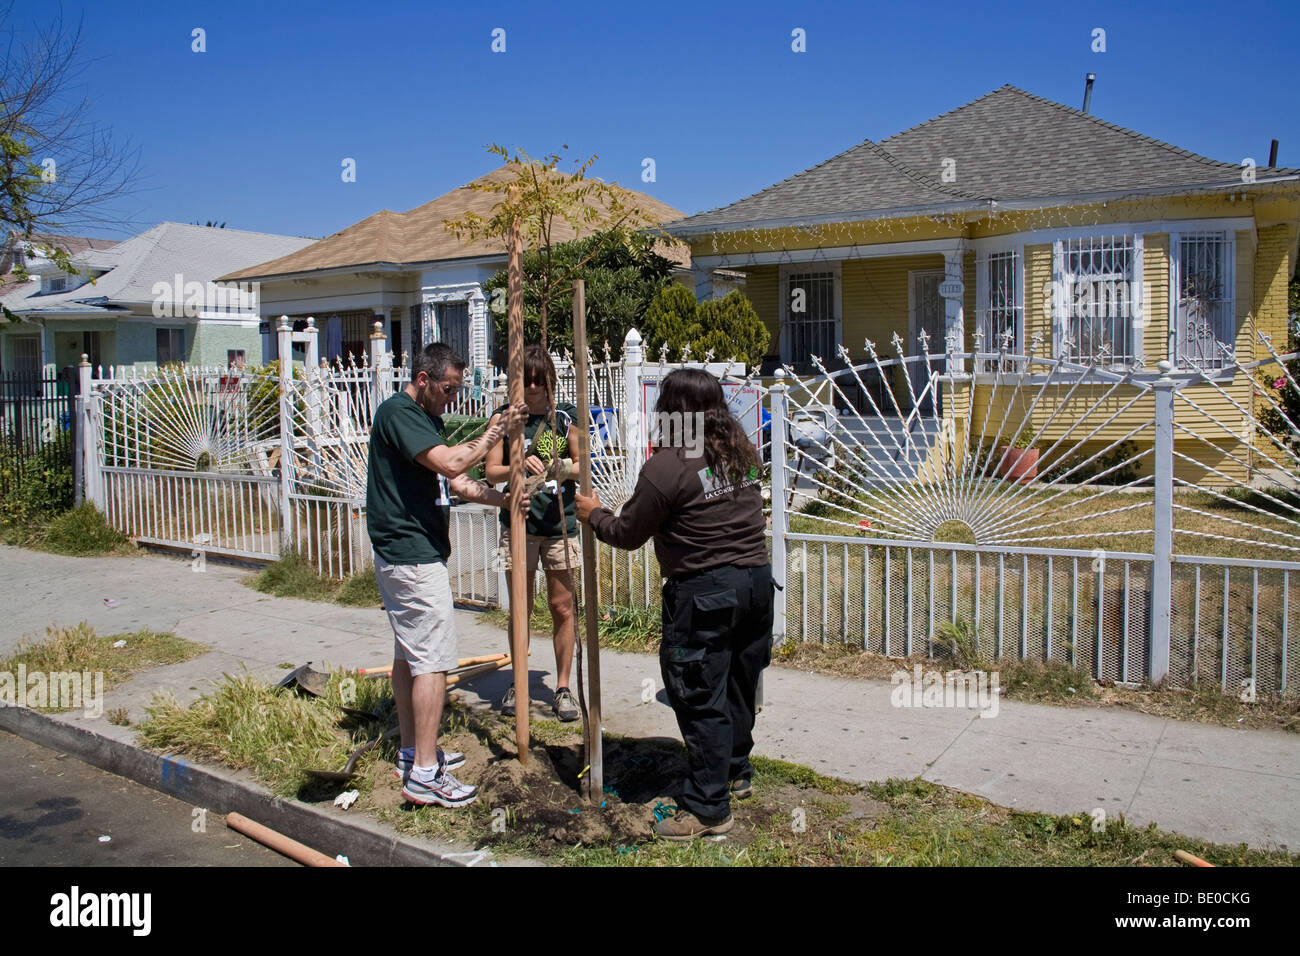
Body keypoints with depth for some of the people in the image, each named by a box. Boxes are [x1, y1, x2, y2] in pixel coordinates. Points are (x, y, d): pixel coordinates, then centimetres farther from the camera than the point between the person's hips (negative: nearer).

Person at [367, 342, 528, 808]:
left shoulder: (424, 420, 17)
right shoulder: (397, 412, -15)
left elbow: (457, 483, 13)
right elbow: (451, 463, -27)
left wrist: (504, 500, -1)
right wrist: (494, 432, -15)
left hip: (402, 555, 11)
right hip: (414, 556, -11)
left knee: (409, 654, 16)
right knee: (433, 660, -8)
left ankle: (413, 752, 27)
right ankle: (424, 774, -3)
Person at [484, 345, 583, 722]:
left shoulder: (565, 416, 2)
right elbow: (491, 471, 0)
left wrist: (565, 469, -18)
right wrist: (519, 467, -20)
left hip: (560, 521, 0)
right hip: (518, 521, 1)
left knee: (562, 606, 4)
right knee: (520, 607, 9)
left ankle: (563, 687, 16)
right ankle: (518, 683, 24)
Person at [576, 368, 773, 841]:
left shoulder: (667, 467, -15)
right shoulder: (741, 450, 7)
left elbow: (628, 534, -6)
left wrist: (594, 514, 13)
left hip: (704, 593, -8)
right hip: (756, 577, 8)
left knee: (701, 697, 1)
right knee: (739, 683, 21)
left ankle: (708, 809, 9)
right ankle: (735, 773, 39)